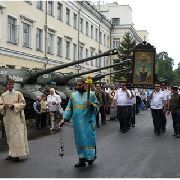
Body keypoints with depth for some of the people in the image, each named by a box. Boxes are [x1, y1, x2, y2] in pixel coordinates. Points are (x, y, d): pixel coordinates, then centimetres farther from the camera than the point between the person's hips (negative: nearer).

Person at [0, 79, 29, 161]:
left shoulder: (18, 94, 1)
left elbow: (23, 103, -2)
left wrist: (13, 105, -16)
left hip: (17, 117, -3)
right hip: (8, 118, 3)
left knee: (17, 135, -8)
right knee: (9, 135, 7)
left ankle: (16, 154, -7)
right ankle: (11, 153, 14)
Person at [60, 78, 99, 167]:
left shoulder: (91, 94, 0)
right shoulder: (73, 95, 9)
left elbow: (97, 106, 1)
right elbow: (69, 108, 9)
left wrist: (91, 104, -20)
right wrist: (64, 119, 1)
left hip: (88, 122, -3)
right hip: (77, 122, 3)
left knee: (89, 139, -2)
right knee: (79, 140, 6)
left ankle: (91, 156, 15)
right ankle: (82, 159, 12)